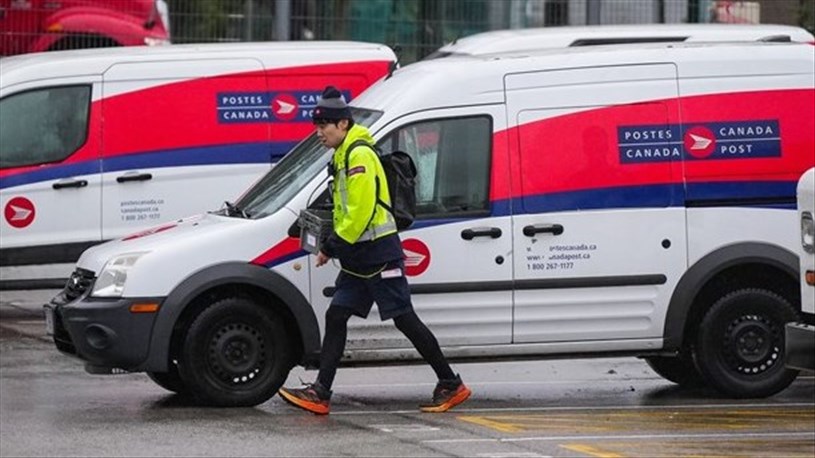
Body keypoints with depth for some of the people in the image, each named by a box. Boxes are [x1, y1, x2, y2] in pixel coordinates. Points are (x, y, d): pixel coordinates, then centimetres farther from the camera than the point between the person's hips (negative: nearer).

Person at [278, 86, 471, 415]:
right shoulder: (342, 157, 17)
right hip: (358, 259, 10)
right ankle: (320, 393, 0)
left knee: (405, 320, -5)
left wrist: (333, 246, -14)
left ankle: (451, 385, 2)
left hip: (379, 254, -10)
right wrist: (334, 246, 12)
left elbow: (362, 210, -22)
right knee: (336, 316, 2)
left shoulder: (359, 156, -15)